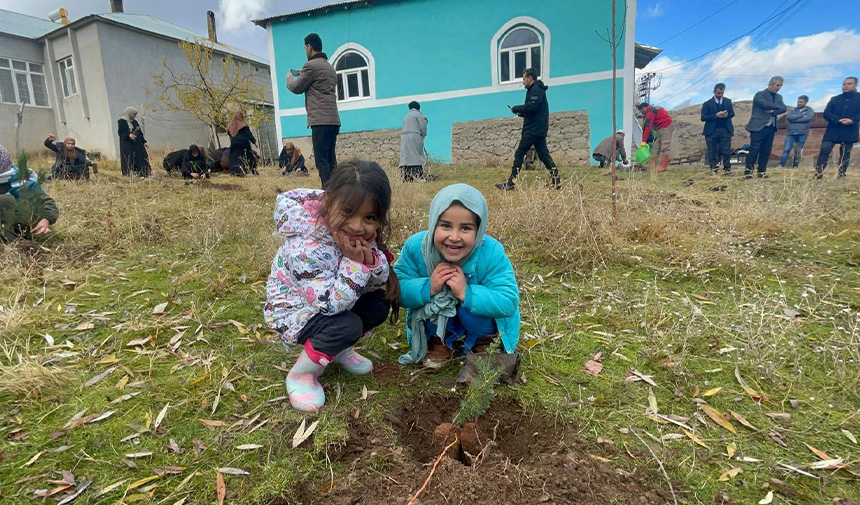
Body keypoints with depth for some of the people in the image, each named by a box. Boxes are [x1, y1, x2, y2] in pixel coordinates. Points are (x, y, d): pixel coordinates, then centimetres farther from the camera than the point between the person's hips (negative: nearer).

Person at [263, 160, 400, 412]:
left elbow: (379, 283, -7)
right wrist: (354, 262, -39)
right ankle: (301, 374, -3)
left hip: (330, 303, 7)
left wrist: (371, 259, -28)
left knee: (380, 304, -6)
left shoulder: (363, 235, -13)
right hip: (293, 311, -7)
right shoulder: (306, 249, -36)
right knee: (348, 325, -29)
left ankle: (340, 350, 18)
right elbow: (332, 304, -36)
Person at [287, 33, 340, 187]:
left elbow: (296, 88, 2)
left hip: (321, 121, -8)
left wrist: (290, 80, 23)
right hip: (334, 120, 8)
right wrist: (302, 78, 34)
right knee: (331, 160, 8)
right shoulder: (330, 67, 22)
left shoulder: (311, 65, -4)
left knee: (322, 160, -10)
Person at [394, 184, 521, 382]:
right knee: (427, 296, -26)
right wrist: (428, 288, -40)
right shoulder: (415, 247, -25)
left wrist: (466, 293, -42)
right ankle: (439, 341, 3)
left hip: (479, 320, -1)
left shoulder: (492, 254, -29)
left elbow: (509, 302, -31)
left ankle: (484, 342, 4)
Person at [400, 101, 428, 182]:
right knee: (416, 157, -8)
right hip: (414, 137, -6)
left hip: (404, 137, 6)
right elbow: (422, 127, -2)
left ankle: (406, 178, -6)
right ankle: (417, 177, -15)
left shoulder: (407, 116, 23)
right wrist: (423, 136, 13)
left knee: (406, 157, 0)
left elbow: (404, 128, 17)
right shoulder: (418, 114, 3)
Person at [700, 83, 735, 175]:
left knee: (726, 151, -1)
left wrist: (727, 115, -11)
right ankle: (714, 169, 9)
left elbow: (732, 113, 13)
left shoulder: (728, 101, 10)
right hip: (712, 131, -2)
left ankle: (727, 169, 6)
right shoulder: (707, 104, -2)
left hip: (725, 130, 2)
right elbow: (703, 118, -8)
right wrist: (716, 115, -19)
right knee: (712, 151, 1)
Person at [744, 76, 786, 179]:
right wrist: (777, 106, -5)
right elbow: (766, 104, -19)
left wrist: (773, 111, -13)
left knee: (766, 151, 5)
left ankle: (762, 171, 10)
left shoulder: (778, 97, 18)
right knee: (754, 149, -10)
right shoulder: (760, 95, -2)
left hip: (771, 127, 6)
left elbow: (783, 108, 4)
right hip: (758, 127, -6)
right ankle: (748, 171, -8)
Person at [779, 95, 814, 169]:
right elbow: (788, 117, -5)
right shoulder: (793, 110, 16)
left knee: (798, 151, 1)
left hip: (802, 134, -1)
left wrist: (794, 119, -7)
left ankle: (795, 166, 8)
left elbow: (808, 118, -11)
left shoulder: (810, 110, 10)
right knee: (786, 149, -10)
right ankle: (781, 166, -14)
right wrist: (802, 115, -8)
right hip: (791, 133, 1)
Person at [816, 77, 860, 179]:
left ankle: (841, 175, 6)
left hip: (849, 131, -1)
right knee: (824, 150, -12)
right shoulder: (834, 99, 13)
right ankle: (818, 173, -13)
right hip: (833, 130, 1)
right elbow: (826, 113, 1)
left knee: (845, 154, 3)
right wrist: (839, 120, -15)